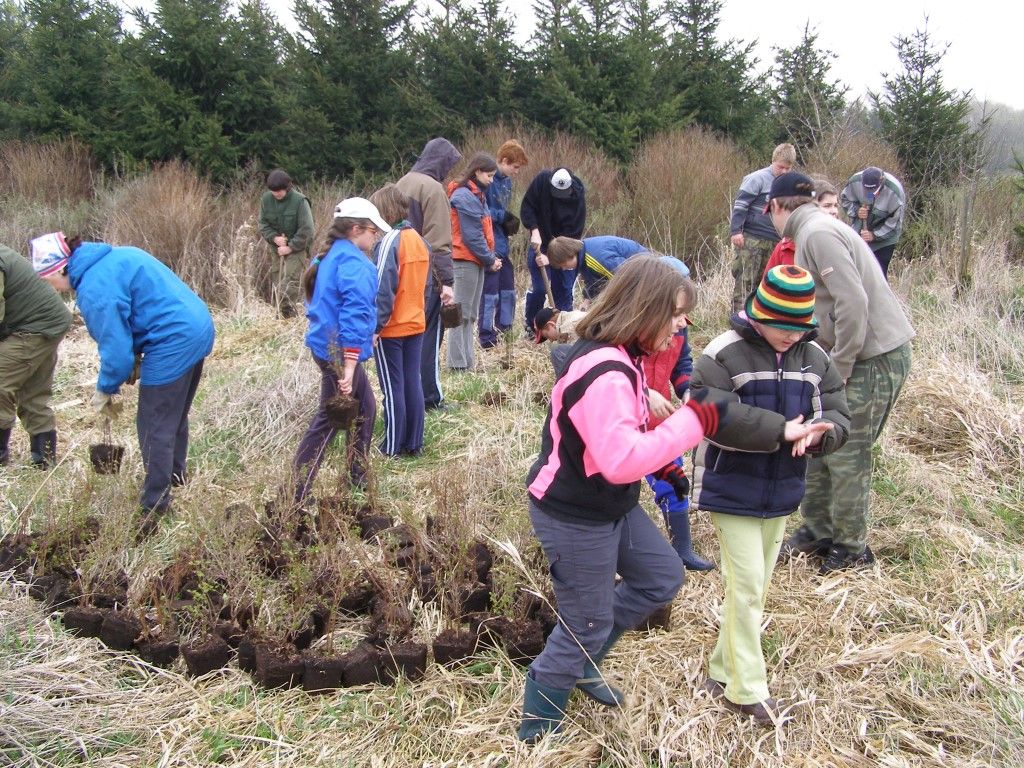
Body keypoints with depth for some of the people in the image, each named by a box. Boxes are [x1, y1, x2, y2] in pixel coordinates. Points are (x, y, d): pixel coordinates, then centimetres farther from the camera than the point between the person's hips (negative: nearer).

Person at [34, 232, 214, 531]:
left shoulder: (94, 289, -17)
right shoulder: (117, 256, 12)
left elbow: (116, 348, -15)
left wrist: (105, 390, 2)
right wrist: (135, 359, 16)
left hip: (173, 345, -10)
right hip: (199, 329, 10)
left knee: (154, 427, 2)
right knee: (175, 414, 26)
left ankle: (154, 509, 10)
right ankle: (176, 474, 45)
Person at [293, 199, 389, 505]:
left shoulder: (328, 258, 13)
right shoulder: (355, 263, -18)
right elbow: (354, 312, -26)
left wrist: (365, 338, 25)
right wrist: (349, 363, -32)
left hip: (325, 345, 10)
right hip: (340, 352, -10)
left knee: (365, 408, 22)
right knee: (328, 421, -2)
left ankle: (358, 478, 33)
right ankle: (297, 495, 3)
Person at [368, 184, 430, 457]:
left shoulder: (390, 242, -17)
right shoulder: (419, 240, 7)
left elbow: (384, 289, -20)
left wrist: (375, 326, -17)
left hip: (391, 330, -7)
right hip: (416, 325, 7)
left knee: (393, 388, 1)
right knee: (413, 384, 10)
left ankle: (392, 447, 9)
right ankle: (414, 444, 16)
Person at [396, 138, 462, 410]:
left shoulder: (403, 183, 12)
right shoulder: (432, 188, -14)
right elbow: (439, 241, -19)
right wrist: (447, 281, -18)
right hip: (426, 275, -8)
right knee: (428, 336, 1)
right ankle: (429, 397, 7)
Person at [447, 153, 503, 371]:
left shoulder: (476, 195, 17)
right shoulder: (464, 197, -14)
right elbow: (472, 235, -18)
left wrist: (491, 257, 8)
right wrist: (490, 259, -11)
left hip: (476, 261, 10)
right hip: (466, 260, -10)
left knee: (471, 314, 12)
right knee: (463, 313, -6)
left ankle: (466, 361, 18)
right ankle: (458, 364, -3)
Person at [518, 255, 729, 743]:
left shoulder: (617, 357, 4)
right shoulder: (605, 374, -30)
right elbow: (622, 459, -37)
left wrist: (662, 459, 9)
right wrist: (695, 420, -31)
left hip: (612, 507, 10)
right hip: (574, 519, -10)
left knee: (663, 578, 20)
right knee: (586, 626, 4)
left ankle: (579, 662, 32)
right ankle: (536, 734, 25)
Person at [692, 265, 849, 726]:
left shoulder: (815, 359, 3)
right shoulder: (724, 354, -16)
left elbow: (839, 416, 3)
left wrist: (820, 432, -21)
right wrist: (780, 430, -29)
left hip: (781, 494, 6)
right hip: (732, 492, -6)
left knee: (754, 586, 15)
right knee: (747, 586, -5)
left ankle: (724, 672, 30)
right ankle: (747, 691, 7)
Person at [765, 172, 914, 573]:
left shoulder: (817, 233, -18)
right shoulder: (813, 230, 12)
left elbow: (853, 303, -25)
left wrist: (839, 367, -17)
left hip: (876, 356, -9)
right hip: (854, 354, 9)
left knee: (846, 454, 0)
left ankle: (852, 548, 15)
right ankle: (817, 531, 26)